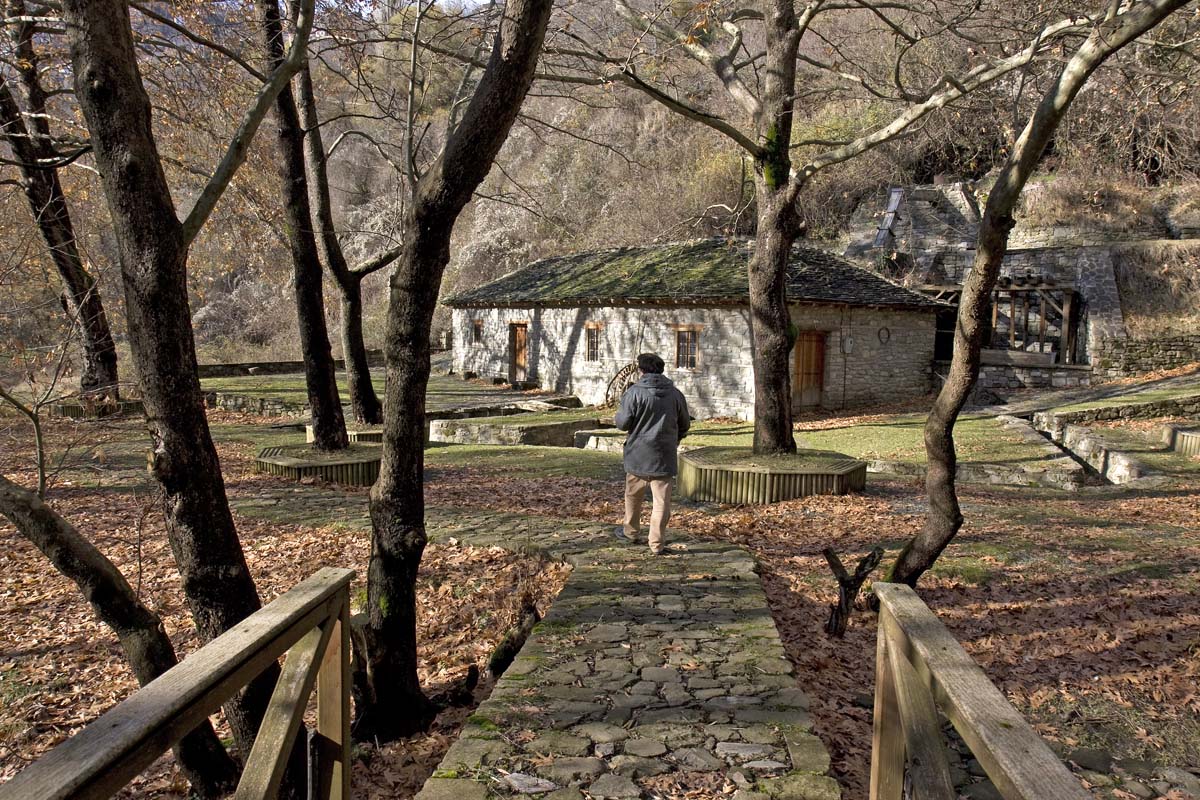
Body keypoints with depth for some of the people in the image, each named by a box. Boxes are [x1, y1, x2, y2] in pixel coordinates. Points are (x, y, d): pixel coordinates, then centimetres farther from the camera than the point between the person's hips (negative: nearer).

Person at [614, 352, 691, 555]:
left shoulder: (634, 392, -10)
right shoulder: (675, 393, 3)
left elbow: (623, 422, -10)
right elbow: (684, 424, 11)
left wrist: (617, 416, 13)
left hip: (638, 454, -1)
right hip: (664, 456, 2)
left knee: (633, 495, 19)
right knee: (662, 501, 4)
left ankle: (631, 531, 34)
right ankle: (657, 543, 4)